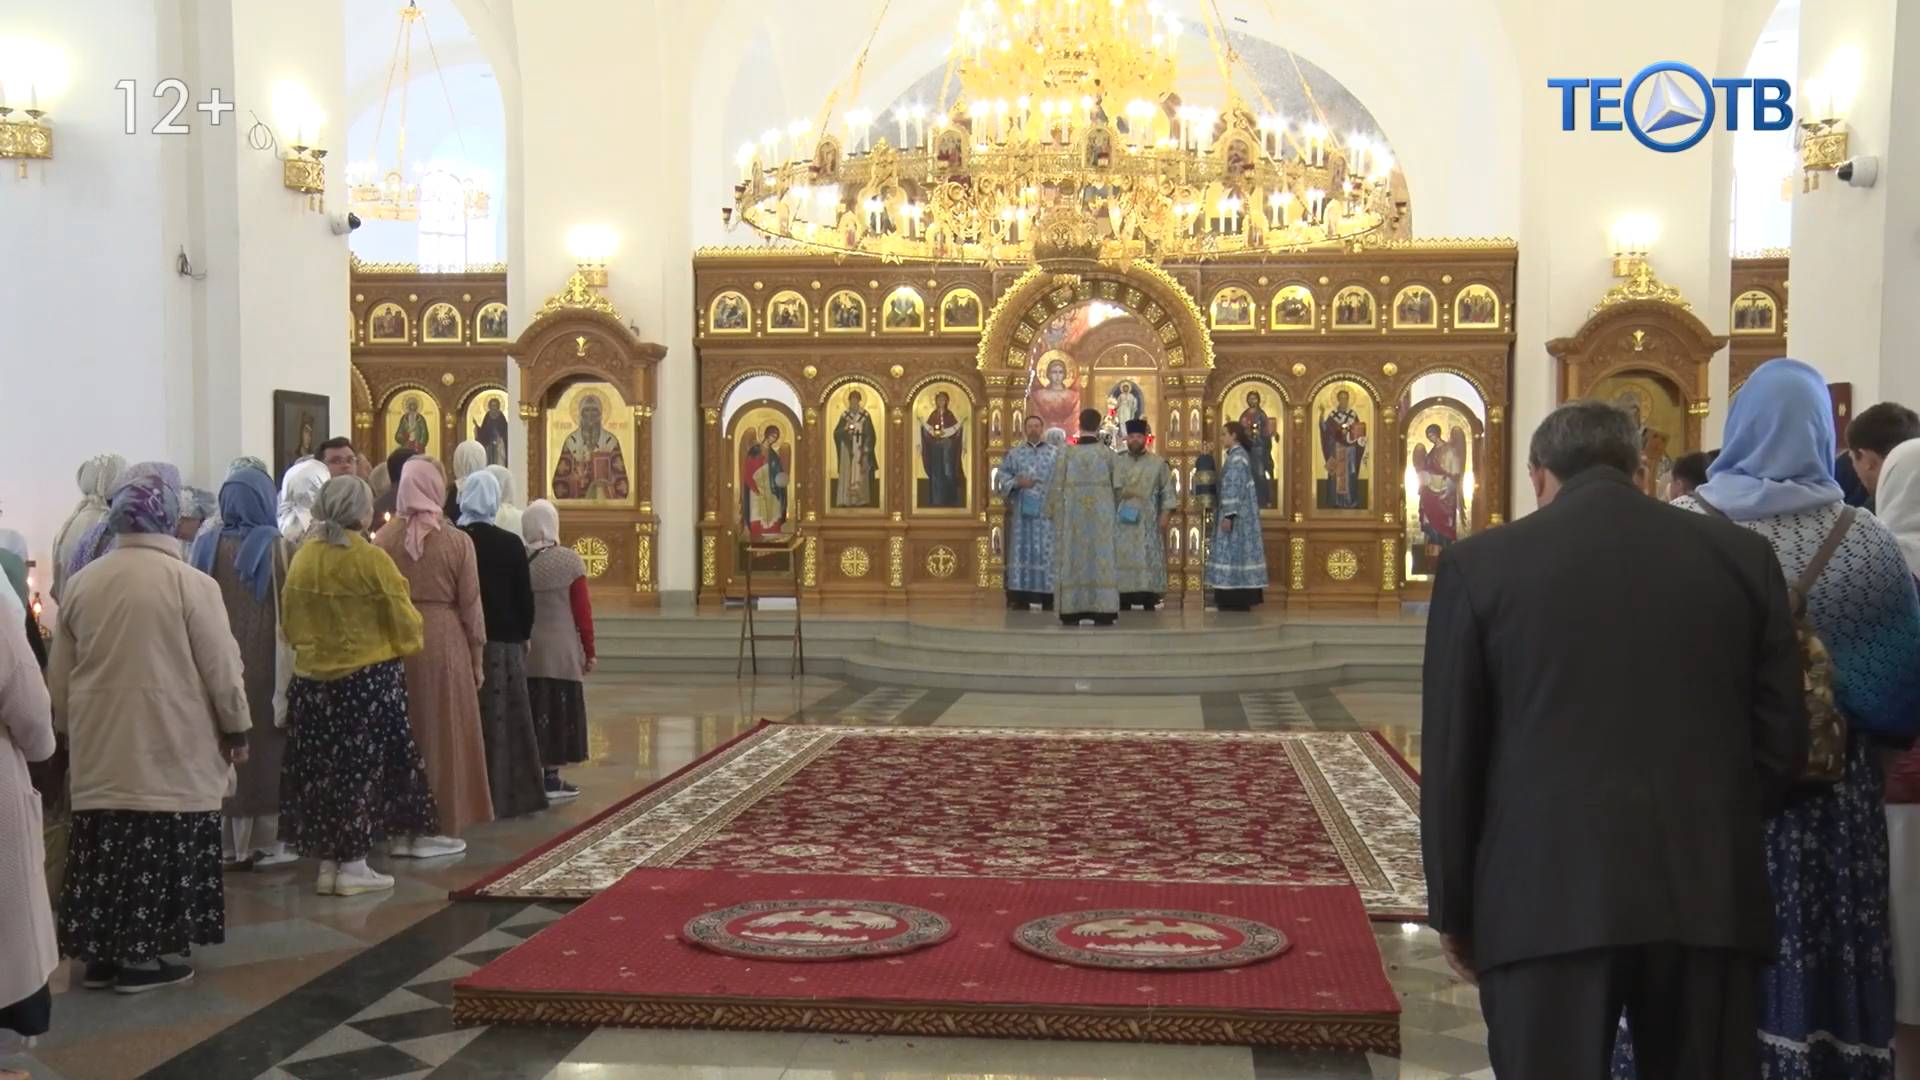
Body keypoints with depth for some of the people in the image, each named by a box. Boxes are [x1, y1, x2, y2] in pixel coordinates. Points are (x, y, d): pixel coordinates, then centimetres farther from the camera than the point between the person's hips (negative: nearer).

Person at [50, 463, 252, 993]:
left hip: (101, 747, 5)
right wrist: (236, 726, 4)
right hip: (170, 747, -5)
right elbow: (221, 666, -9)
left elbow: (59, 673, 11)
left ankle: (100, 953, 19)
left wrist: (70, 726, 24)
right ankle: (140, 955, 6)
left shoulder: (81, 582, 3)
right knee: (157, 851, 2)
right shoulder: (190, 582, -13)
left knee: (107, 847, 11)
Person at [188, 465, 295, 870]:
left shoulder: (205, 548, 2)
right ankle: (263, 840, 6)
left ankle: (225, 839, 15)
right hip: (264, 664, -3)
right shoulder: (276, 547, -9)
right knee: (264, 746, 4)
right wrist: (290, 676, -4)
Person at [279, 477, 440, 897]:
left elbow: (289, 622, 8)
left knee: (322, 768, 12)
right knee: (362, 768, 5)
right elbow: (406, 624, -10)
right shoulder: (372, 559, -15)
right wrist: (406, 644, 11)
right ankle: (352, 865, 9)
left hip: (312, 681, 5)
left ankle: (327, 862, 19)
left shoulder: (303, 557, 0)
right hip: (369, 681, -5)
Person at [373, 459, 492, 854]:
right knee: (443, 733, 7)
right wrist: (476, 658, 6)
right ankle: (439, 827, 11)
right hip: (444, 643, -2)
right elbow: (470, 604, -3)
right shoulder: (456, 541, -8)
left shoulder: (384, 538, -3)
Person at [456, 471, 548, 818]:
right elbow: (525, 596, -3)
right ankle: (504, 795, 10)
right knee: (502, 719, 7)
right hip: (502, 640, -1)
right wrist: (524, 635, 11)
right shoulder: (510, 543, -6)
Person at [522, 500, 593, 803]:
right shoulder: (569, 560, -9)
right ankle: (551, 780, 7)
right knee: (557, 711, 4)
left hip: (524, 650, 3)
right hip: (561, 652, -3)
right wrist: (589, 651, 2)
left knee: (530, 713, 10)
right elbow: (582, 611, -7)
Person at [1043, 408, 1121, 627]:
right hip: (1101, 516, 0)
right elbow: (1115, 485, 4)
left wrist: (1053, 514, 10)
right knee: (1101, 557, 3)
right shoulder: (1107, 454, -5)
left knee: (1073, 559, 4)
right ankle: (1102, 612, -1)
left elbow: (1055, 486, -3)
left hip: (1073, 516, 0)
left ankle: (1072, 612, 1)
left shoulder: (1067, 453, -6)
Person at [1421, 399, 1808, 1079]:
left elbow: (1450, 758, 0)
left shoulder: (1479, 565, -1)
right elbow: (1782, 741, 7)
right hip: (1706, 890, 3)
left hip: (1547, 895, -2)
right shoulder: (1743, 558, 6)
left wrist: (1454, 910, 9)